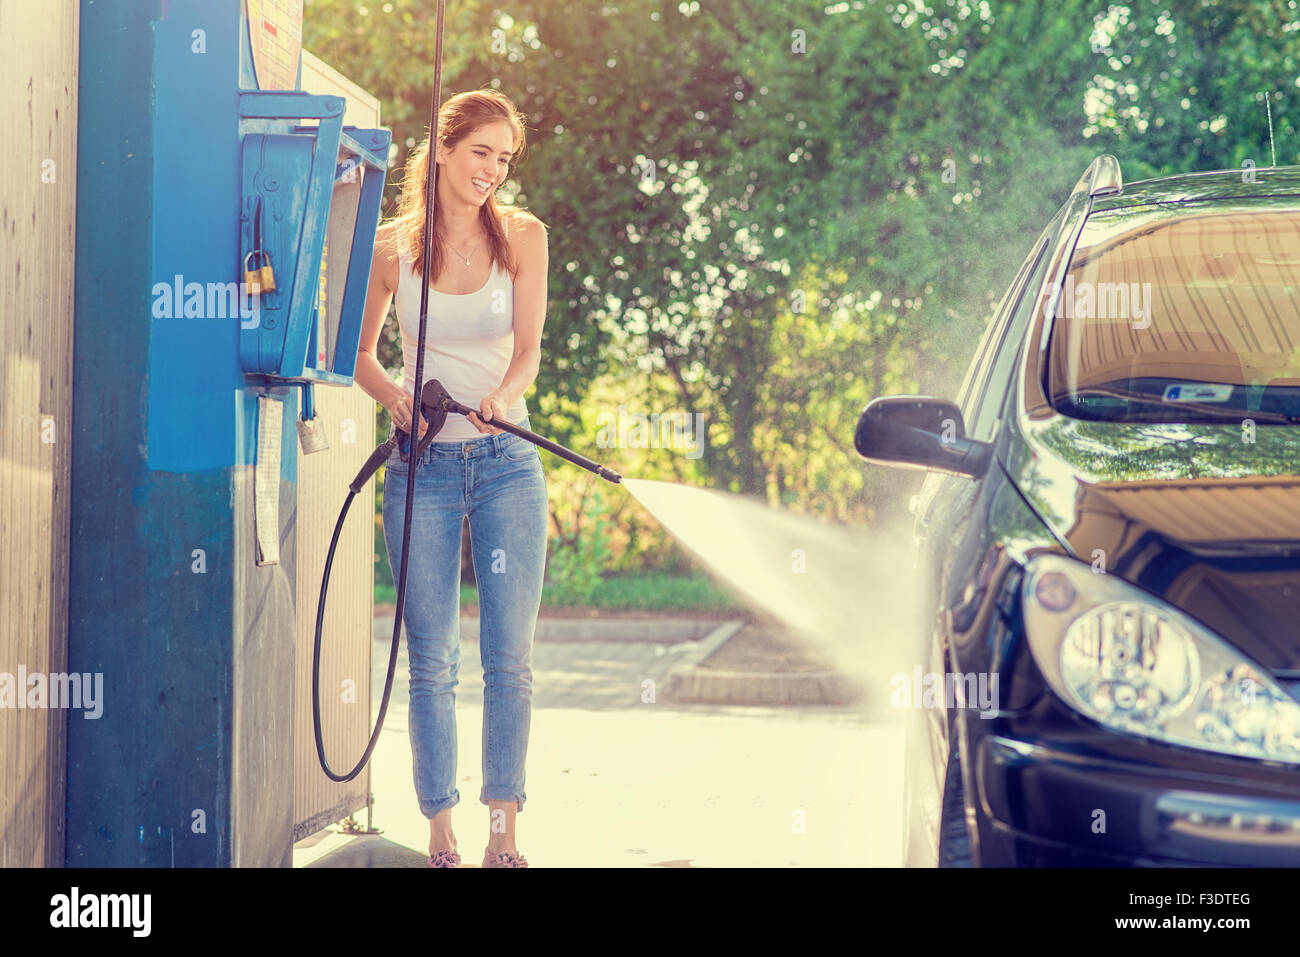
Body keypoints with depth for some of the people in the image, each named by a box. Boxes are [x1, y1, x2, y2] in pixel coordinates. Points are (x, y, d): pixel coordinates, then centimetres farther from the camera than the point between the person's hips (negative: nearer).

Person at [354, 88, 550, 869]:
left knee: (511, 657, 0)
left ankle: (504, 831, 9)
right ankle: (441, 828, 11)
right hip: (423, 466, 0)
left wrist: (502, 396, -26)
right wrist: (394, 396, -12)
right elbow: (360, 352, 9)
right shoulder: (393, 245, 2)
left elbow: (528, 346, -4)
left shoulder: (523, 236, 4)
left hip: (507, 461, 1)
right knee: (432, 661, 2)